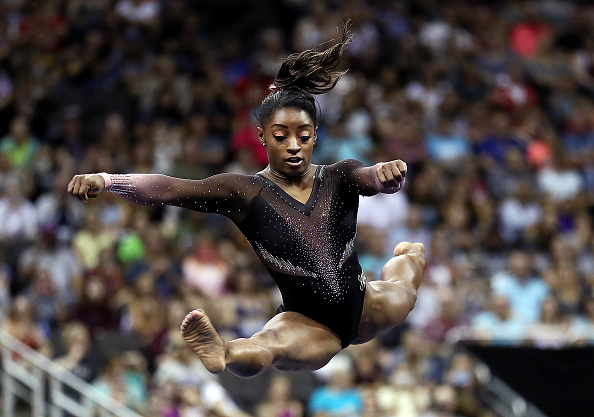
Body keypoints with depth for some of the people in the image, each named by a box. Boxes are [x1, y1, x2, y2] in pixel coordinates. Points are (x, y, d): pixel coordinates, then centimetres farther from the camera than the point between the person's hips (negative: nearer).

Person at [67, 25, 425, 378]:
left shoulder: (339, 177, -4)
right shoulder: (247, 192, -12)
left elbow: (375, 178, -26)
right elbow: (170, 189, -24)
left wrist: (389, 172, -52)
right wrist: (103, 180, -41)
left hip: (364, 308, 5)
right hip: (308, 323, -5)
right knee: (263, 348, -41)